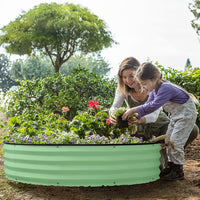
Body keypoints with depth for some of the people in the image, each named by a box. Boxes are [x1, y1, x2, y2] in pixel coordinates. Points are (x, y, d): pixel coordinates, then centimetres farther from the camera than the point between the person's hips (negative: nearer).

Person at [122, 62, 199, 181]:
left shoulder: (165, 88, -31)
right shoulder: (155, 90, 0)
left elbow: (153, 106, -39)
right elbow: (148, 104, 2)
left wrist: (134, 110, -37)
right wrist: (136, 118, -10)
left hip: (186, 115, -10)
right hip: (175, 115, 10)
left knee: (176, 141, -12)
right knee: (169, 140, 10)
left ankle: (179, 171, -4)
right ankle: (171, 165, 20)